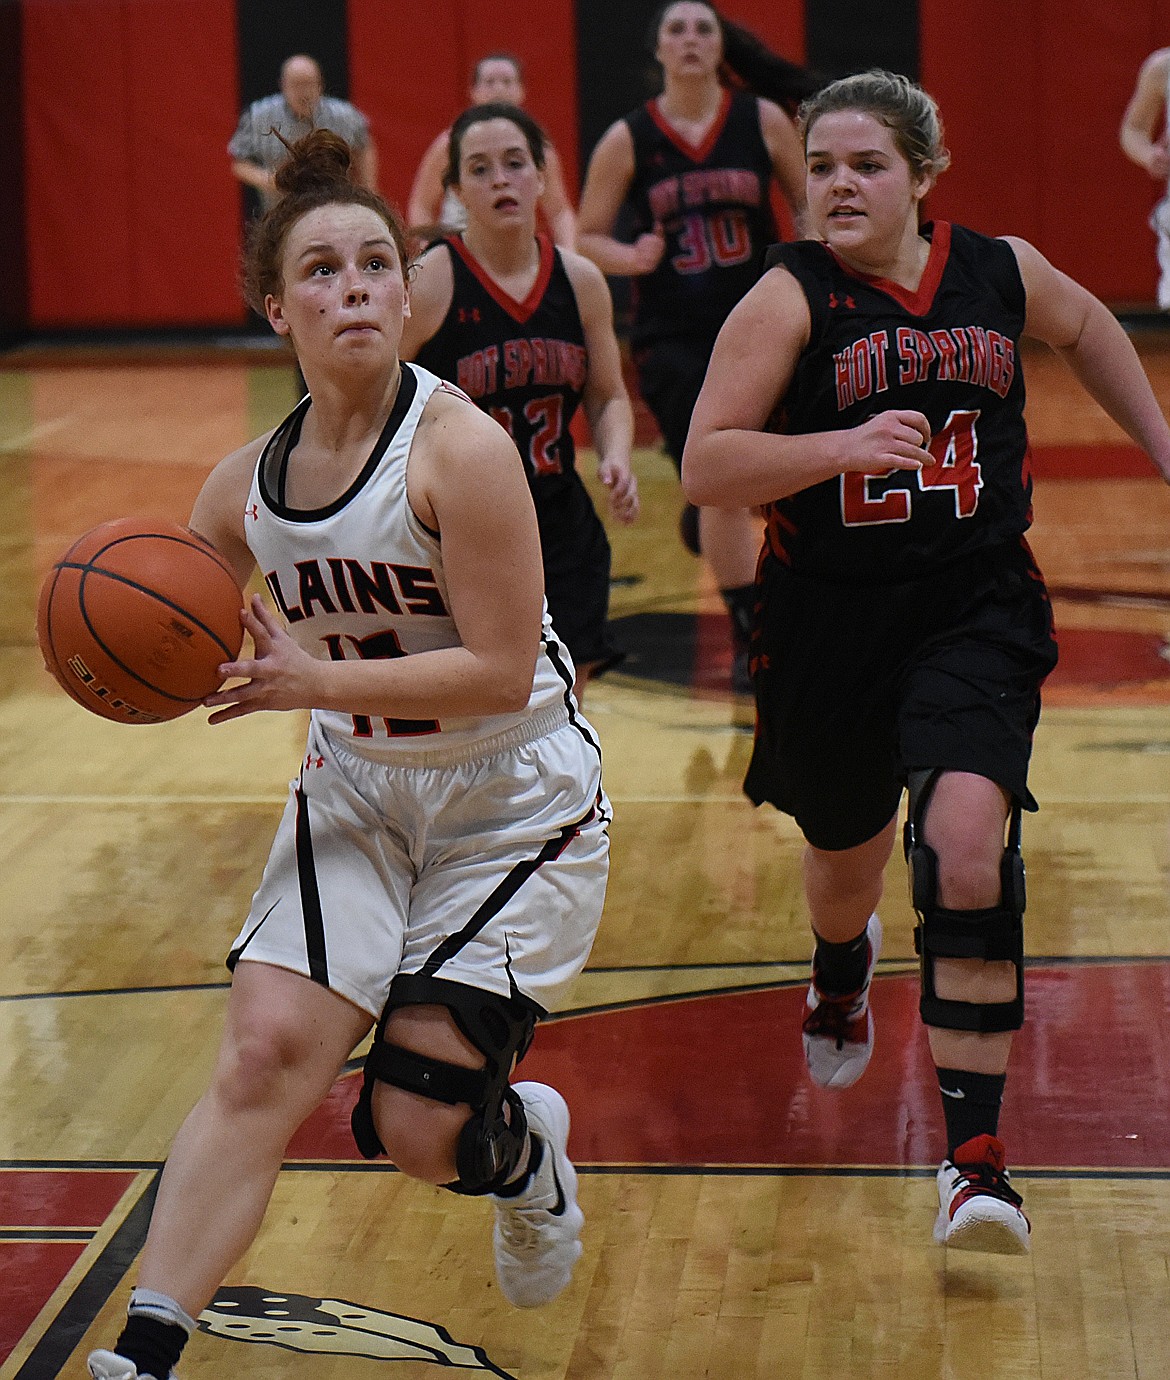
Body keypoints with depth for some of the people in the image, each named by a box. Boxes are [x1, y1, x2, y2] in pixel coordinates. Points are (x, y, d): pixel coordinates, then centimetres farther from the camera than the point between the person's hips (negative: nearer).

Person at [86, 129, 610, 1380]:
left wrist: (312, 679, -28)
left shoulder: (460, 450, -20)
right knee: (263, 1055, -15)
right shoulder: (247, 483, -2)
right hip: (353, 796, 4)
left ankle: (528, 1152, 35)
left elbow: (500, 672, -23)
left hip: (513, 808, -4)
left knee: (419, 1131, -3)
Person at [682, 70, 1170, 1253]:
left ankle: (975, 1157, -16)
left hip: (976, 612, 0)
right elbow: (704, 468, -16)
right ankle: (841, 964, 61)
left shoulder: (1000, 271, 2)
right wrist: (845, 447, -28)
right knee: (848, 854, 19)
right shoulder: (789, 298, -9)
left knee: (967, 847, -21)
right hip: (830, 621, 0)